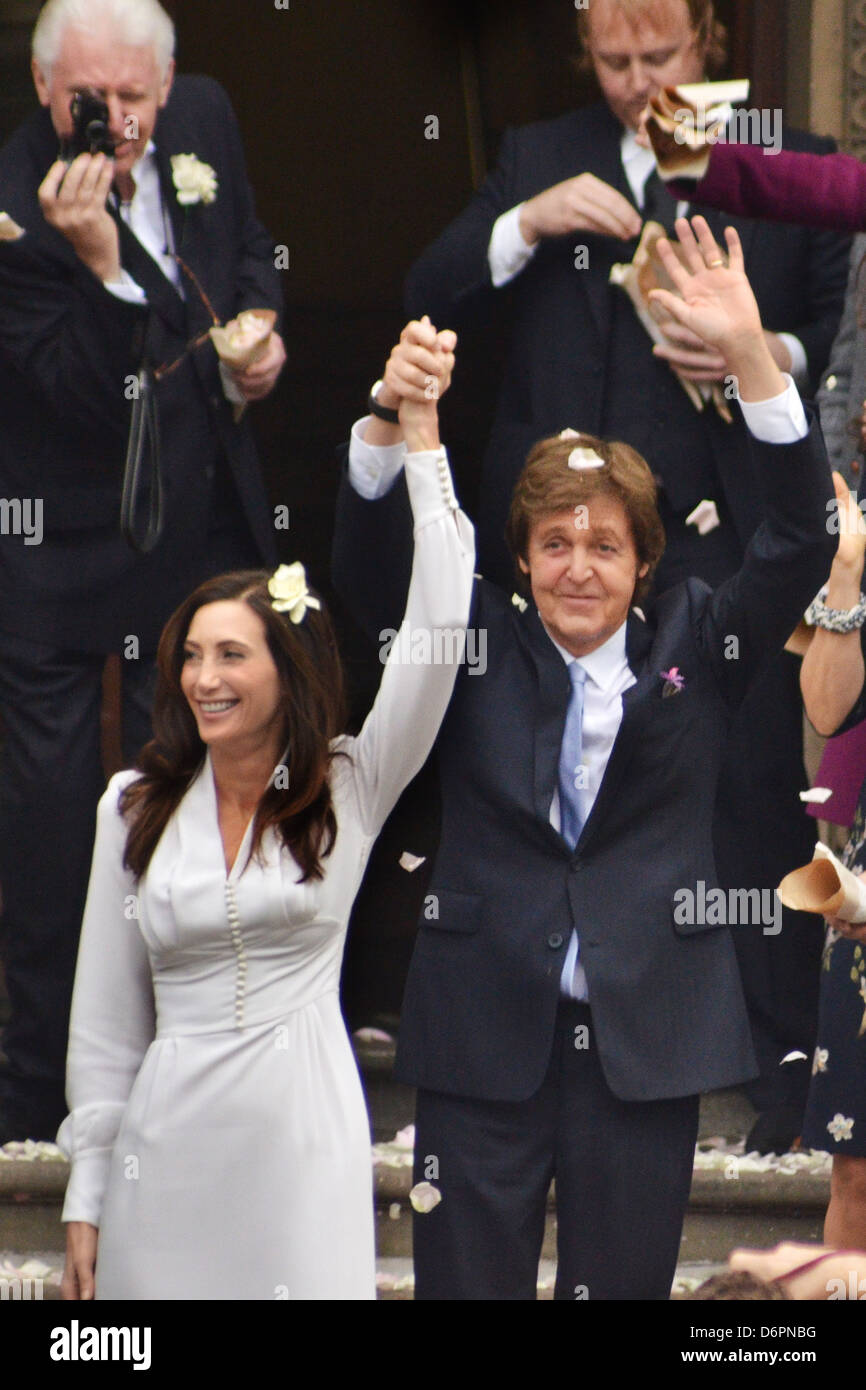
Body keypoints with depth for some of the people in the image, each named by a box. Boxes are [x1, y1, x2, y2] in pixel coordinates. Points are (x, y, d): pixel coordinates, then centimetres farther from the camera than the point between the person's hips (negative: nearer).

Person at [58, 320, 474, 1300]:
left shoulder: (348, 792, 1)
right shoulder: (135, 808, 5)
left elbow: (437, 632, -10)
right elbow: (104, 1015, 8)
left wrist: (420, 434, -14)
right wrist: (85, 1200, 4)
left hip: (306, 1135, -1)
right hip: (169, 1141, 2)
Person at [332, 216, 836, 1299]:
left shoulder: (692, 649, 6)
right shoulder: (477, 646, 6)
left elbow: (800, 540, -5)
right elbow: (368, 563, -7)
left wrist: (748, 354, -18)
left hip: (646, 1041, 0)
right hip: (484, 1038, 0)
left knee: (623, 1281, 7)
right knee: (466, 1279, 2)